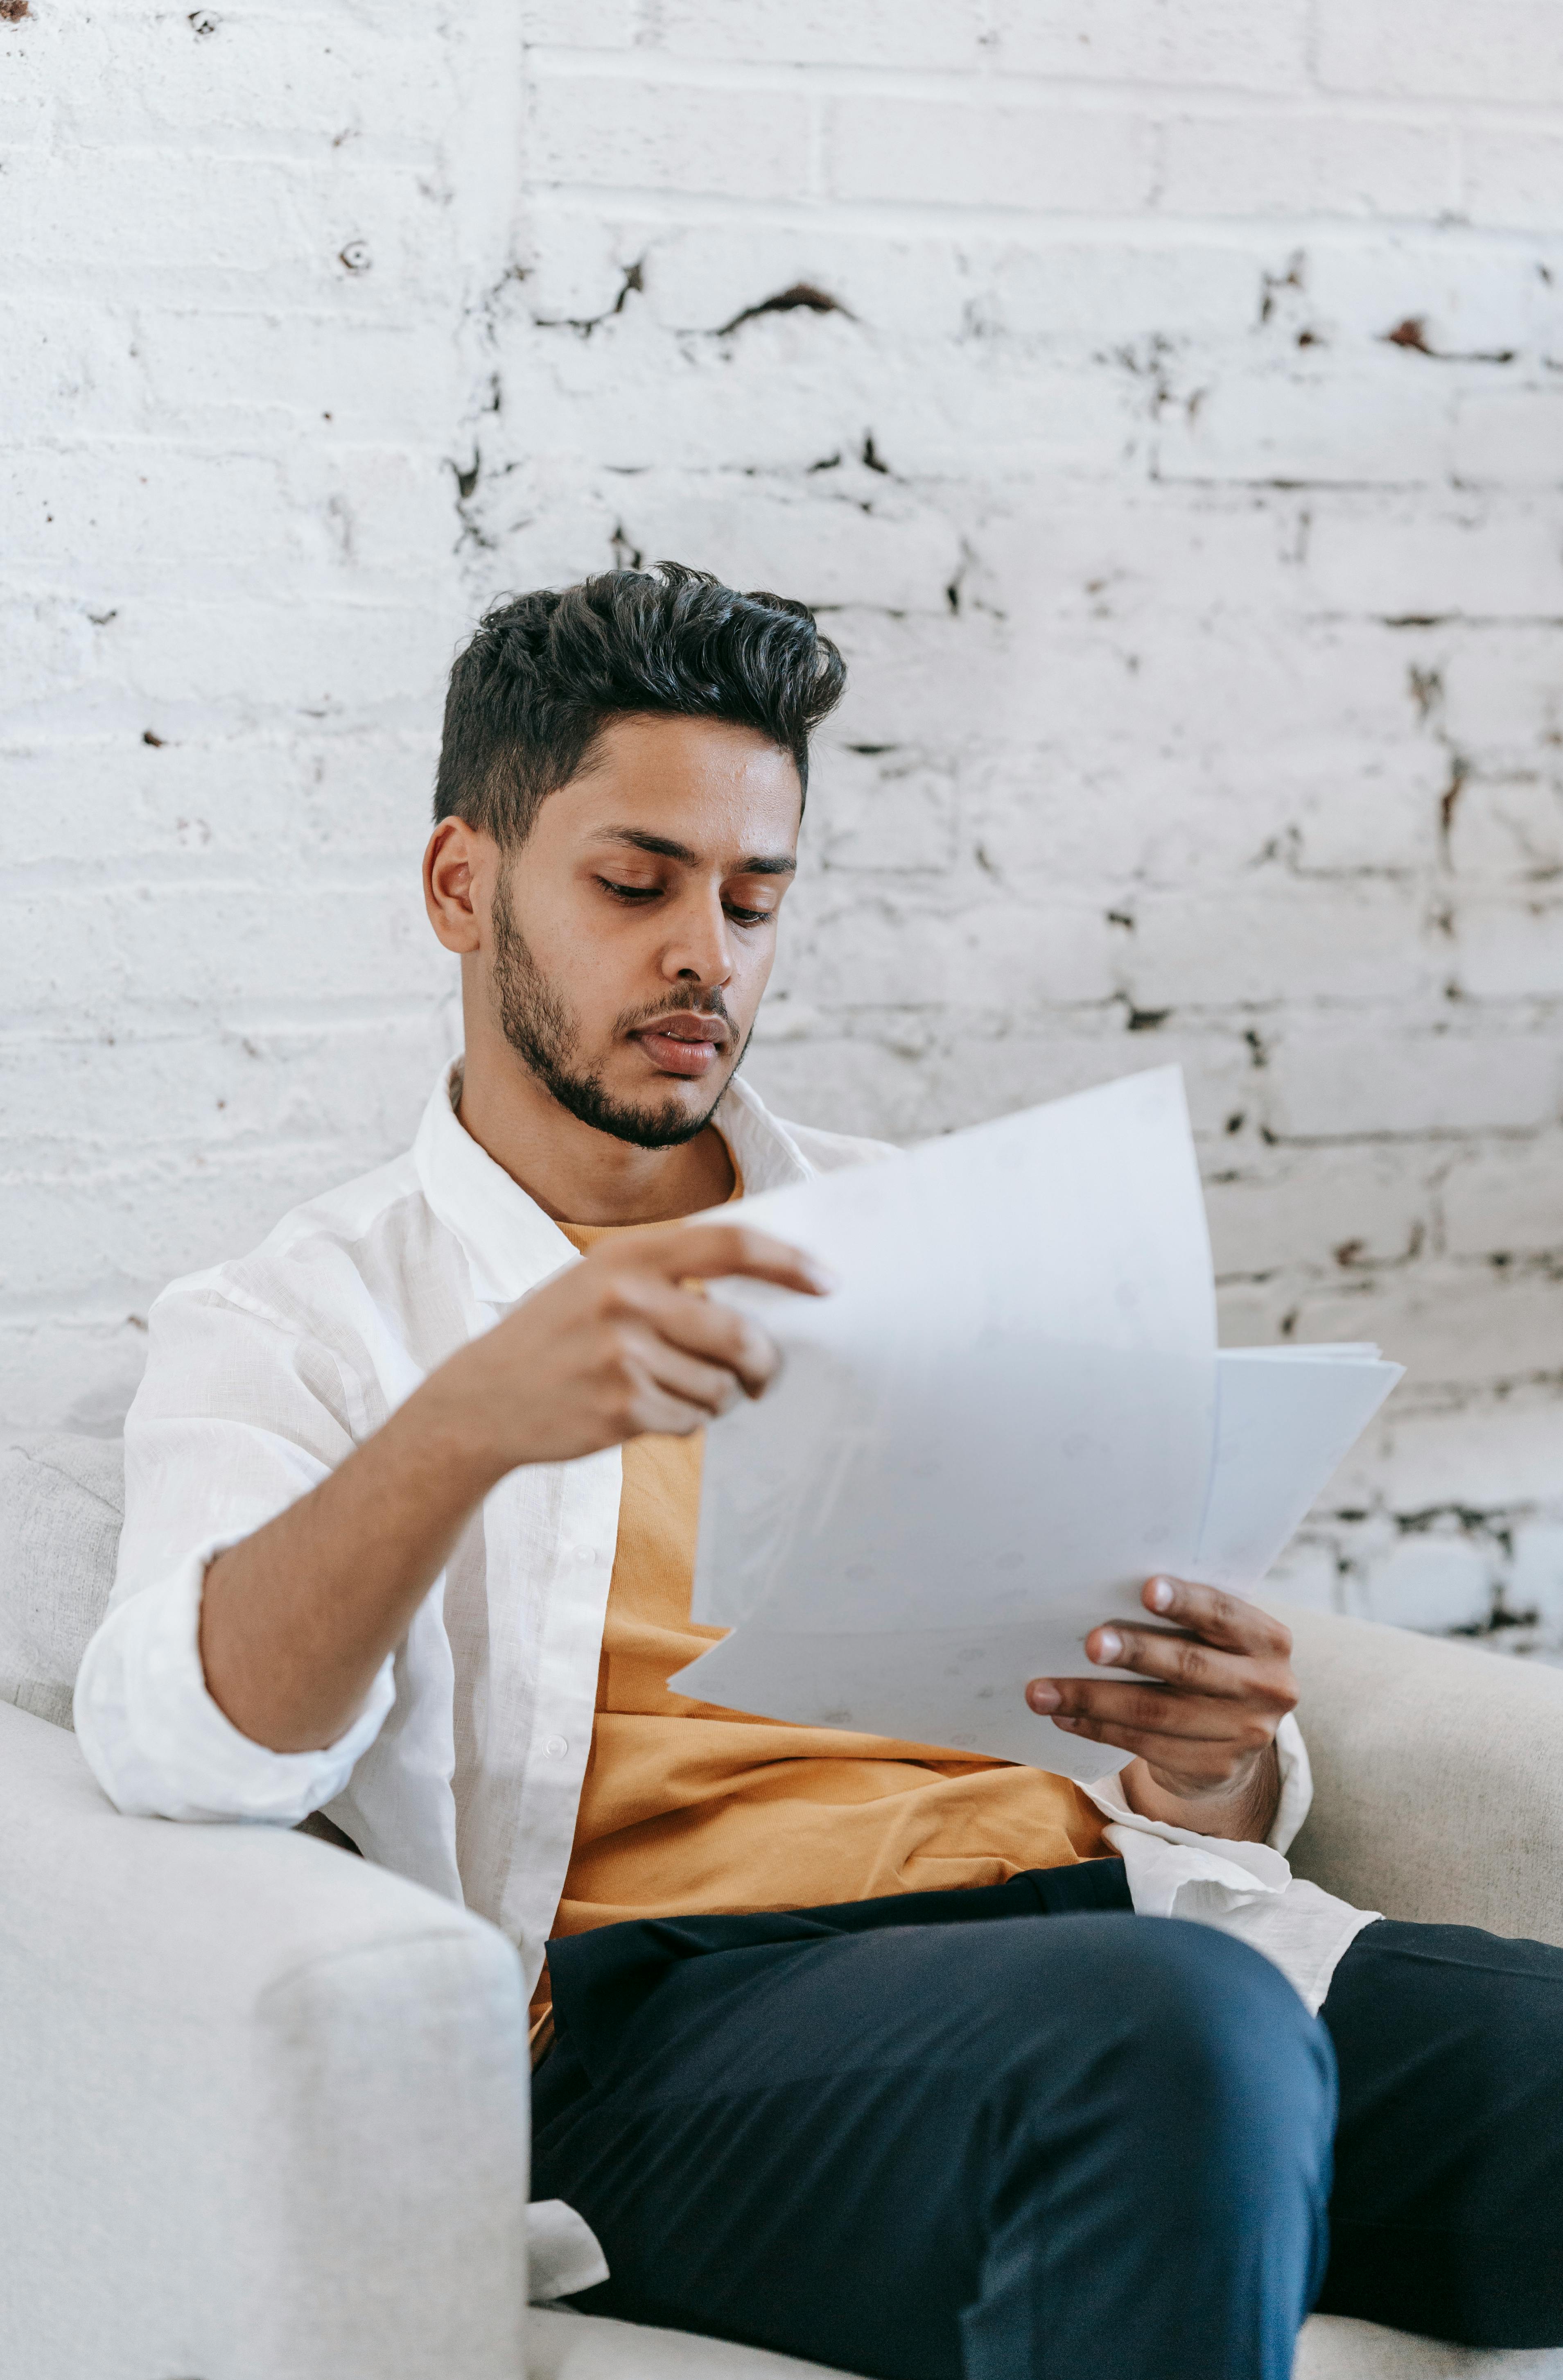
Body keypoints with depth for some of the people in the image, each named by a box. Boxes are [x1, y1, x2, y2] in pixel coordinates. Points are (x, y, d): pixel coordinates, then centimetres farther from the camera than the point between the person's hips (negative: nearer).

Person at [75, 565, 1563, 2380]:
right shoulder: (288, 1327, 13)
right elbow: (180, 1743, -9)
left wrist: (1219, 1772, -4)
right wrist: (469, 1419, -27)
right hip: (683, 2002, -4)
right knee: (1178, 2040, -37)